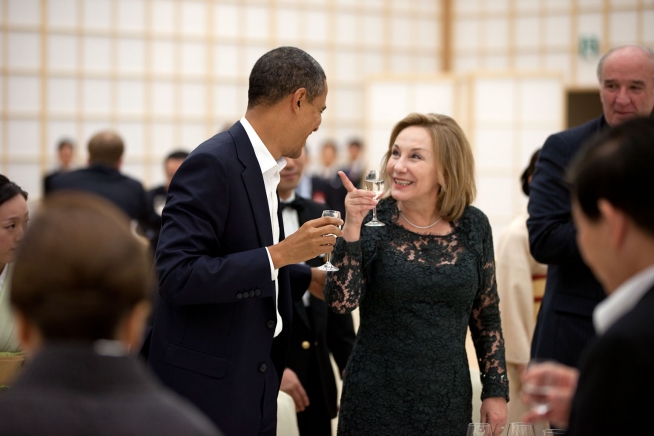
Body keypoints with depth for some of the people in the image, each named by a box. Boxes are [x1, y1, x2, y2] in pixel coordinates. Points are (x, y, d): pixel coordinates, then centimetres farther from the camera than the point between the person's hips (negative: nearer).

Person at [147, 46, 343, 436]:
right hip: (209, 389, -9)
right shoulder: (213, 164, -18)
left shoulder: (261, 167, 11)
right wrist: (279, 254, -24)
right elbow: (178, 276, -25)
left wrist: (307, 277, 20)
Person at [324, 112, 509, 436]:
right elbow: (341, 302, -15)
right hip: (376, 399, -2)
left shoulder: (473, 225, -1)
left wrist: (496, 390, 4)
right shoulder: (372, 221, -7)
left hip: (448, 400, 2)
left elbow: (487, 316, 7)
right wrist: (351, 227, -23)